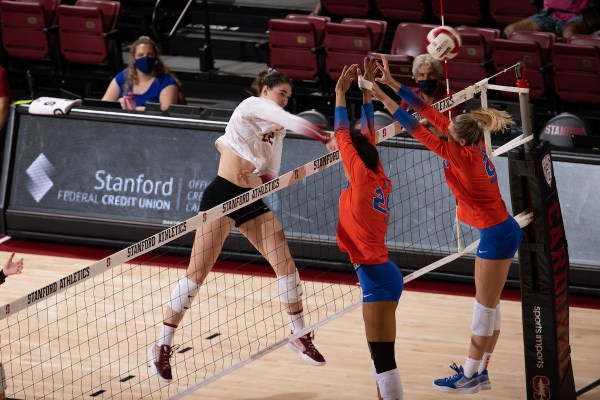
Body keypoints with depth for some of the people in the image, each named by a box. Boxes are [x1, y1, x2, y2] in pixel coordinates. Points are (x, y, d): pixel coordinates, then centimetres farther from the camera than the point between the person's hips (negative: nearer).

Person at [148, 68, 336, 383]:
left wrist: (259, 177, -8)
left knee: (286, 264, 1)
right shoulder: (252, 105, -8)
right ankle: (162, 346, -1)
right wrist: (327, 140, -27)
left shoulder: (276, 130, 13)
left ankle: (299, 334, 19)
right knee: (197, 273, -9)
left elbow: (271, 174, 14)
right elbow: (291, 120, -24)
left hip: (252, 200, 7)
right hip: (221, 194, -7)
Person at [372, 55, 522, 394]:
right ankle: (479, 373, 23)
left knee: (485, 308, 1)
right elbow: (432, 115, 3)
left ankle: (470, 377, 10)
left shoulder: (464, 156, -22)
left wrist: (385, 100, -21)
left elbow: (421, 132, -23)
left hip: (497, 236, -10)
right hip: (499, 232, 10)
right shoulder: (474, 146, 0)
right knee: (488, 306, 15)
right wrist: (393, 85, 2)